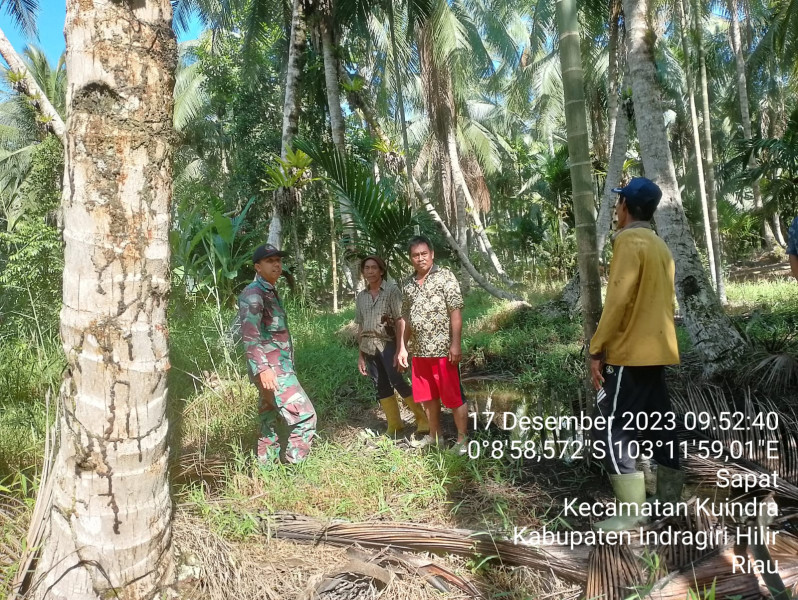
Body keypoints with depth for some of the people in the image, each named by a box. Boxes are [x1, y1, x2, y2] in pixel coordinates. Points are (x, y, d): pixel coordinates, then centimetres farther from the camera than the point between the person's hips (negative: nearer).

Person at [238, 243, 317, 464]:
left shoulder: (271, 292, 19)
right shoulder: (253, 293, -11)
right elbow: (250, 335, -22)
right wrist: (262, 368, -30)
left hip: (279, 368, 10)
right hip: (271, 370, -10)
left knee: (270, 423, 13)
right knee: (305, 416, -12)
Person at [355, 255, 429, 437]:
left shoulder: (392, 290, -5)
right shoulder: (361, 296, 11)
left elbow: (401, 320, -10)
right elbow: (360, 327, 15)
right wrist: (360, 355, 14)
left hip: (388, 344, -5)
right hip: (369, 347, 5)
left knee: (397, 382, -13)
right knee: (381, 387, 8)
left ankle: (422, 418, 3)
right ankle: (394, 424, 18)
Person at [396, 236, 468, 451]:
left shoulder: (445, 276, -5)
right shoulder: (407, 284, 10)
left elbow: (455, 312, -10)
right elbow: (403, 318, 15)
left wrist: (455, 344, -16)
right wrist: (401, 348, 10)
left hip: (443, 349, -6)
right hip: (419, 351, 6)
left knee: (453, 396, 2)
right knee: (428, 396, 17)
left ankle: (462, 439, 14)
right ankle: (434, 435, 32)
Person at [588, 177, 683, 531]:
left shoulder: (629, 240, -12)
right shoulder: (659, 246, 16)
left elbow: (618, 301, -19)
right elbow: (665, 301, 19)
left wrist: (596, 349, -15)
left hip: (630, 354, -9)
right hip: (656, 352, 9)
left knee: (610, 432, -5)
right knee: (659, 430, 13)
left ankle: (631, 515, -2)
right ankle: (669, 507, 21)